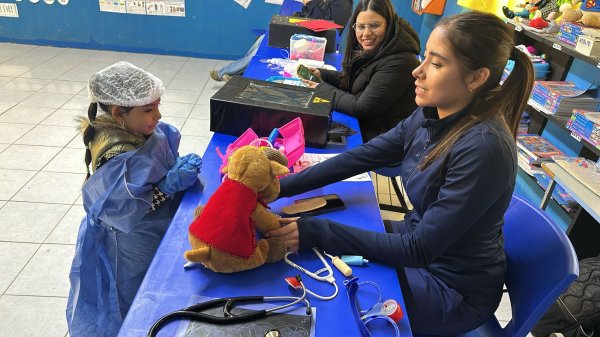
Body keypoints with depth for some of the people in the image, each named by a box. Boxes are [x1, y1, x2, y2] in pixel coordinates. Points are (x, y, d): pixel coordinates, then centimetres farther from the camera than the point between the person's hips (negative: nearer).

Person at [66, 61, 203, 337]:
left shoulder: (141, 131, -7)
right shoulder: (117, 159, -31)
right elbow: (126, 210, -28)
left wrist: (180, 167, -10)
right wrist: (171, 184, -29)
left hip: (153, 234, 7)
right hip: (131, 249, -7)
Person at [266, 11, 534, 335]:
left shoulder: (483, 148, -32)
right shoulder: (431, 116, -8)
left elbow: (419, 250, -29)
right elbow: (359, 157, -5)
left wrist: (317, 232, -32)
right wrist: (281, 186, -11)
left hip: (452, 287, -6)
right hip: (419, 239, 6)